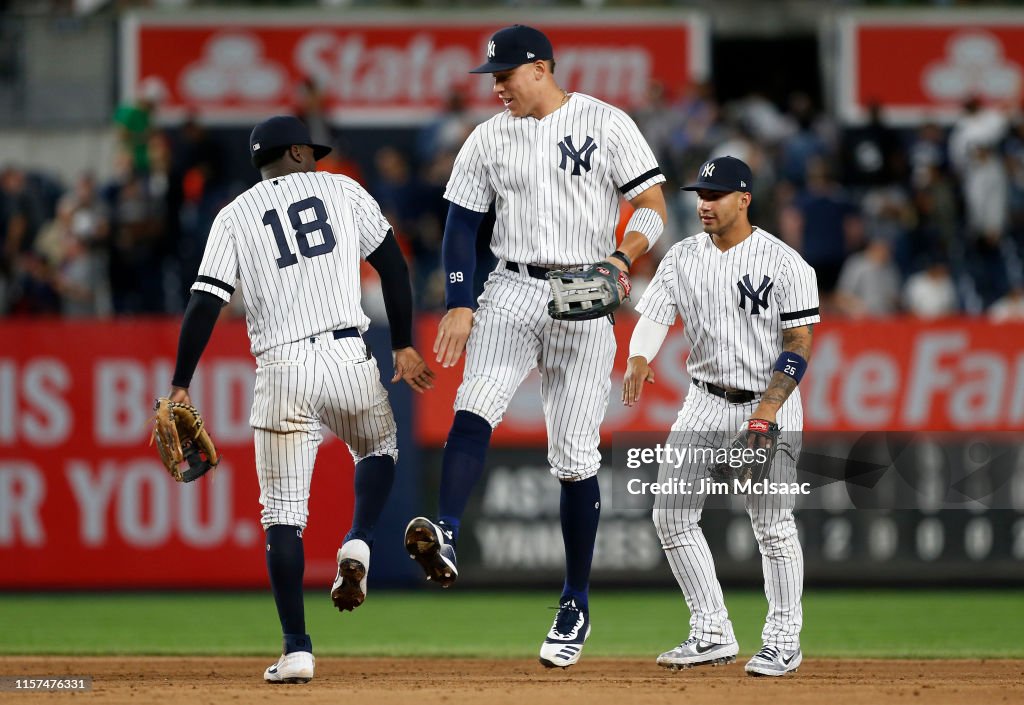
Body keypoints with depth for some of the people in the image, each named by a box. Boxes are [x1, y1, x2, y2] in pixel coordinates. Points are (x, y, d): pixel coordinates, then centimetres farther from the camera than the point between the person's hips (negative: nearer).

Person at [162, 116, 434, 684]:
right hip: (347, 356, 0)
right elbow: (392, 263, 6)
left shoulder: (234, 217, 10)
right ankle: (357, 546, 3)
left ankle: (297, 650, -3)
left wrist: (180, 386, 1)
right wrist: (403, 346, 12)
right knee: (379, 447, 30)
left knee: (283, 516, 4)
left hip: (280, 372, 0)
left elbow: (204, 303, 0)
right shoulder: (341, 190, 11)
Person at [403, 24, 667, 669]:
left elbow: (654, 206, -3)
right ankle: (445, 538, -41)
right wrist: (460, 304, -1)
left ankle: (576, 605, 9)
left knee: (575, 457, -2)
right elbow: (463, 225, 11)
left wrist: (622, 260, -21)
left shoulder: (606, 125, -1)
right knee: (475, 408, -25)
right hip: (512, 293, 3)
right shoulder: (488, 140, 9)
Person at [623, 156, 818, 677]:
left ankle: (783, 640, 8)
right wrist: (638, 359, -28)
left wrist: (767, 411, -22)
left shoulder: (785, 263, -11)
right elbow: (653, 317, -5)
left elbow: (799, 344, -12)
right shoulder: (683, 258, 3)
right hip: (706, 401, 5)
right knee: (671, 515, -1)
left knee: (772, 525, -5)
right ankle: (712, 635, 7)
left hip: (770, 402, -5)